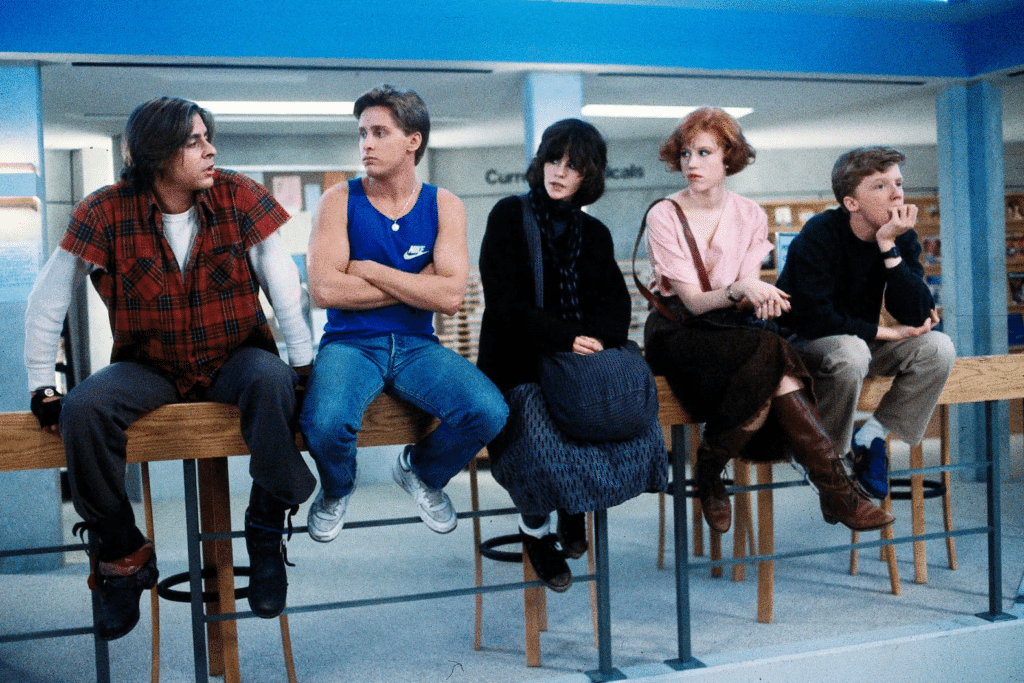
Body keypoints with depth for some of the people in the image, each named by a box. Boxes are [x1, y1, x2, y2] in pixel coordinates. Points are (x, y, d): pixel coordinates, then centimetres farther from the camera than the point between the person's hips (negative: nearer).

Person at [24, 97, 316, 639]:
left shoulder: (237, 196, -7)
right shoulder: (107, 212, -9)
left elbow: (283, 284, -8)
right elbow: (46, 301, -3)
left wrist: (304, 364, -14)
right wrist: (42, 390, -5)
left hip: (233, 358, 0)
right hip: (149, 367, 1)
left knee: (273, 383, -34)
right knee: (84, 409, -28)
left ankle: (265, 534, -17)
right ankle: (123, 554, -7)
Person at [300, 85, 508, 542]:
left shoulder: (443, 206, 4)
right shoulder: (339, 201, 0)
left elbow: (450, 296, -10)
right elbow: (324, 290, -13)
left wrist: (369, 270, -11)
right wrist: (416, 285, -9)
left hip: (417, 345, 2)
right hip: (350, 343, -2)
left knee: (489, 412, -24)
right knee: (325, 424, -33)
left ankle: (421, 471, 12)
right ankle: (337, 488, 8)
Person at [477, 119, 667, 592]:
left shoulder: (594, 234, 16)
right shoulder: (509, 216, 2)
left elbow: (617, 305, 7)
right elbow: (504, 304, -8)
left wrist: (594, 341, -16)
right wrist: (567, 337, -17)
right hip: (519, 365, -4)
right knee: (546, 441, -31)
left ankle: (574, 506, 6)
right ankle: (535, 528, 1)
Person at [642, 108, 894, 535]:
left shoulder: (750, 216, 7)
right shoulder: (664, 216, -6)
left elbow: (749, 294, 0)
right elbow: (692, 301, -13)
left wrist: (761, 299, -24)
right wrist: (739, 291, -32)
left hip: (734, 325, 4)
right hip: (678, 330, -4)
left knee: (774, 372, -31)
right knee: (767, 351, -31)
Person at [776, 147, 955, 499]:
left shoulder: (901, 237, -5)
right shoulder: (818, 236, -21)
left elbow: (915, 315, -16)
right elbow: (812, 319, -27)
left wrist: (889, 247, -25)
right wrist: (883, 332, -19)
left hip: (860, 340, 6)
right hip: (803, 344, -6)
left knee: (937, 346, -17)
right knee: (850, 352, -38)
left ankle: (871, 436, -4)